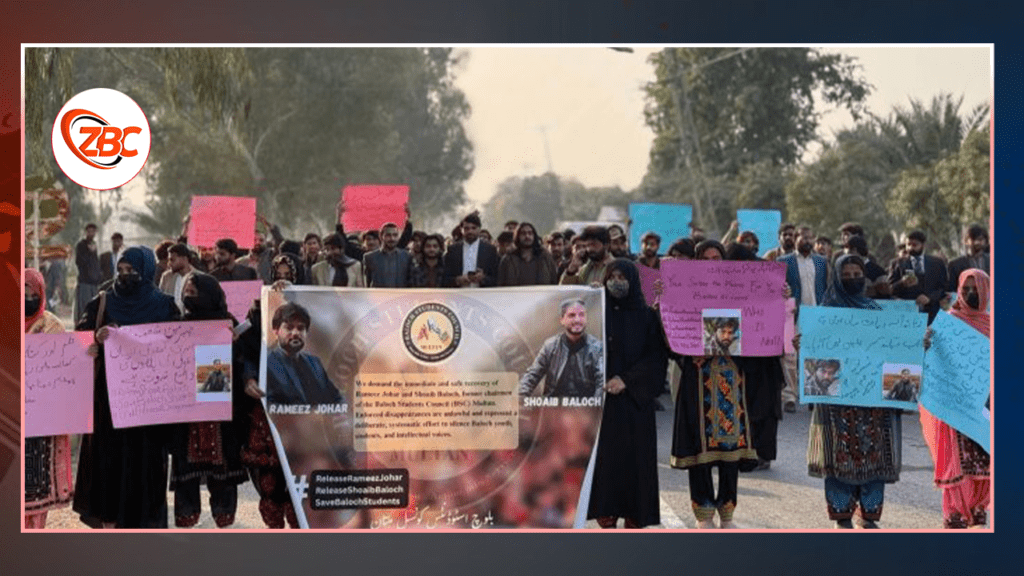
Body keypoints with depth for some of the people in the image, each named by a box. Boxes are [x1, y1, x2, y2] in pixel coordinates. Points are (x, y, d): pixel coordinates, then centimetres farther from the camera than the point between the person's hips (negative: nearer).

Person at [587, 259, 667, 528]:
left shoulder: (646, 316, 3)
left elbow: (657, 356, -3)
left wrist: (626, 380, -13)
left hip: (635, 397, -1)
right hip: (601, 396, 1)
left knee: (636, 454, -1)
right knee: (605, 454, -2)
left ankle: (634, 518, 5)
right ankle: (606, 516, 4)